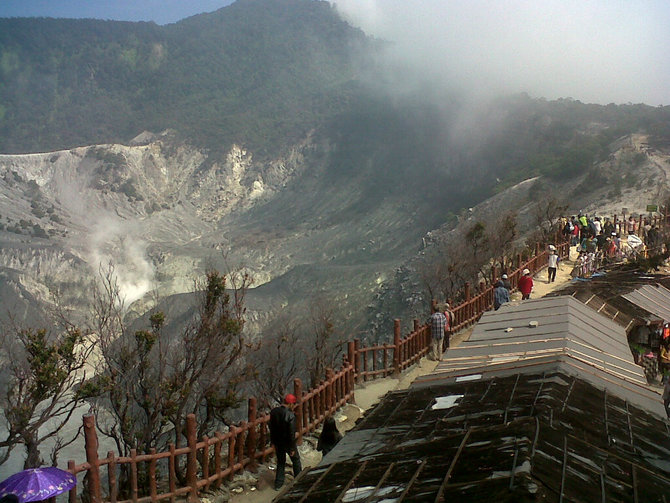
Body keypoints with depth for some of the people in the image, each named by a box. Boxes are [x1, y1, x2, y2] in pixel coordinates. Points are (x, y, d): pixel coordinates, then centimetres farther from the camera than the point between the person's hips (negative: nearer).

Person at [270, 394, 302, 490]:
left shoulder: (274, 412, -9)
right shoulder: (290, 415, -27)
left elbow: (271, 428, 2)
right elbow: (292, 433, -23)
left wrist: (273, 441, 13)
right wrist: (292, 448, -13)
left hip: (277, 443, 5)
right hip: (287, 443, -5)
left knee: (280, 462, 21)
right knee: (296, 460, 19)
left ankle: (278, 484, 27)